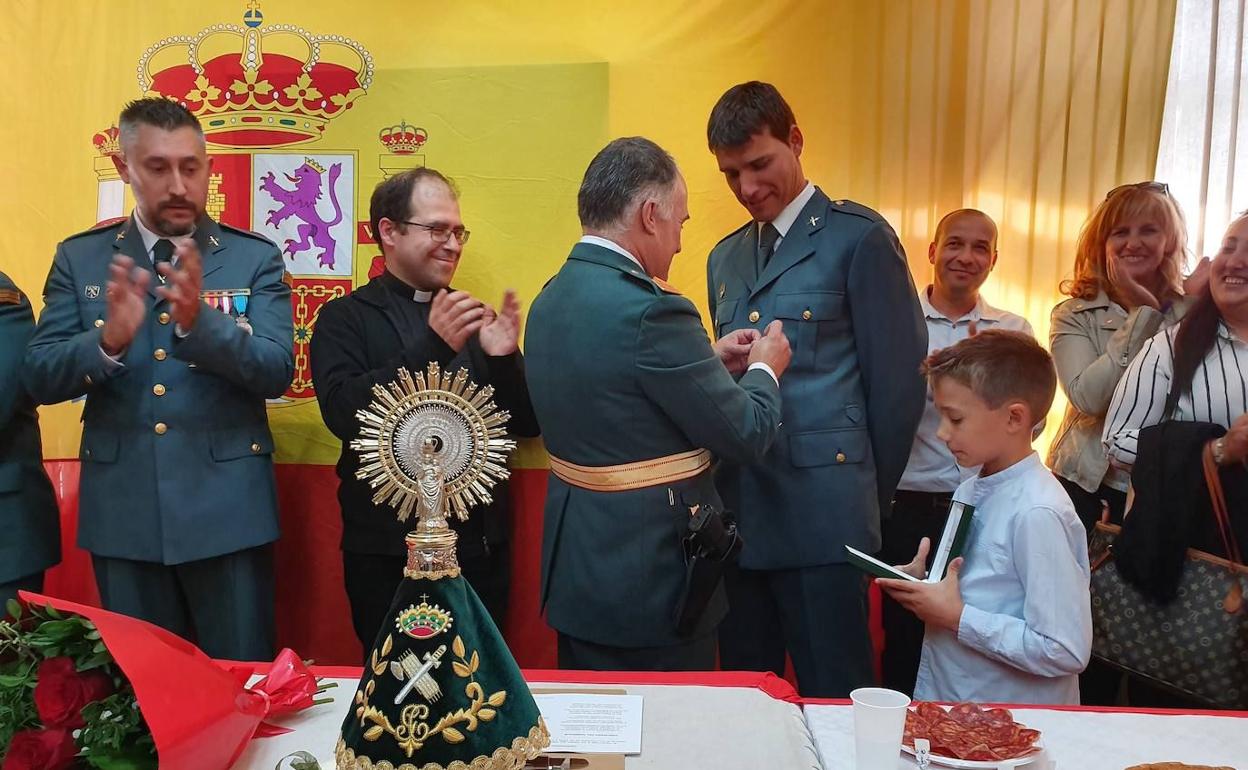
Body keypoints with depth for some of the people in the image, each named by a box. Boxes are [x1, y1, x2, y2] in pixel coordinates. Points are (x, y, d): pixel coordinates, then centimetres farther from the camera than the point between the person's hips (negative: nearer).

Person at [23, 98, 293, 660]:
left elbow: (278, 373, -10)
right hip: (122, 513, 2)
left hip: (227, 510, -1)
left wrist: (199, 322, -27)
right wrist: (108, 341, -21)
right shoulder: (79, 258, 4)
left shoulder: (255, 257, -1)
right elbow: (39, 378, -1)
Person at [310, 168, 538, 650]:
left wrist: (505, 357, -12)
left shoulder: (474, 318, 9)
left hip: (481, 545, 4)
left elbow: (527, 425, 7)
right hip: (389, 552, -3)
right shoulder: (345, 318, -1)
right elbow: (343, 414, -17)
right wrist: (432, 346, -25)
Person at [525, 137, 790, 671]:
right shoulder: (651, 310, -23)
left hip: (574, 567, 8)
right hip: (652, 578, -8)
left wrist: (710, 364, 12)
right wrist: (764, 371, 3)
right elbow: (745, 435, -16)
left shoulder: (550, 300, 4)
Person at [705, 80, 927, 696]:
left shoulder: (859, 237, -3)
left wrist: (871, 497, -1)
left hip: (822, 513, -6)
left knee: (832, 695, 3)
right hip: (739, 511, 6)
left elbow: (897, 378, -5)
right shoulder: (725, 257, 18)